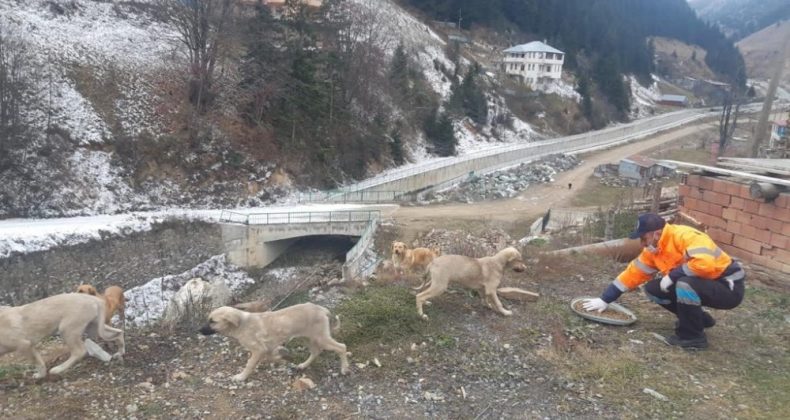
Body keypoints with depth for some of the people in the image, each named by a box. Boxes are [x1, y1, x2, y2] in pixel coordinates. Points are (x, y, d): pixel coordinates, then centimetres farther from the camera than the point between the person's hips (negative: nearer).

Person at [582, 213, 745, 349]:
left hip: (729, 288, -8)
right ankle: (698, 319, 16)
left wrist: (672, 275, -27)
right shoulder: (653, 250, 0)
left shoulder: (685, 236, -26)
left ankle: (693, 336, -13)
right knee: (653, 289, -1)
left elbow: (705, 263, -41)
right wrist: (605, 299, 3)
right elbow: (633, 273, 4)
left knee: (685, 284, -35)